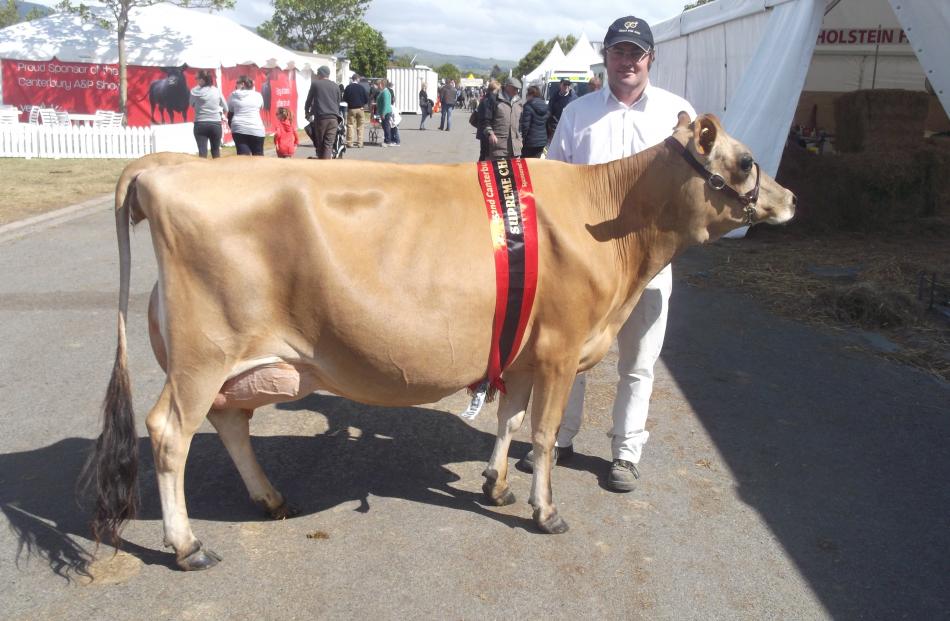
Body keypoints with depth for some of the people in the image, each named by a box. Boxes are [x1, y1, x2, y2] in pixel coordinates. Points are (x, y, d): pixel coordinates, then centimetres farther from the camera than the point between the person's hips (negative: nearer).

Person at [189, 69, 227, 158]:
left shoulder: (195, 91, -6)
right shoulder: (217, 91, -1)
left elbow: (191, 104, 11)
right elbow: (225, 108, 10)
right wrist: (223, 114, 28)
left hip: (200, 124, -1)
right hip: (215, 124, 1)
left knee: (202, 152, 0)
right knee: (216, 151, 14)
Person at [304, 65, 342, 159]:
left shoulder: (315, 84, 7)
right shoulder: (335, 86, 15)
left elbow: (309, 100, 14)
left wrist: (307, 112, 29)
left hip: (320, 117, -2)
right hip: (334, 118, 2)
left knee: (320, 143, 8)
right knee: (329, 144, -2)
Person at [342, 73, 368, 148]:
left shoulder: (348, 87, -4)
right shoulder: (361, 87, -3)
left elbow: (344, 98, 0)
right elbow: (367, 98, -1)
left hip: (351, 108, -1)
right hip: (360, 108, 1)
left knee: (350, 125, 3)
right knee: (360, 126, 6)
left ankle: (350, 142, -3)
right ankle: (360, 143, 2)